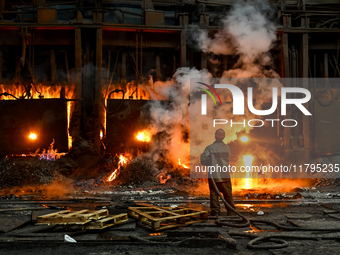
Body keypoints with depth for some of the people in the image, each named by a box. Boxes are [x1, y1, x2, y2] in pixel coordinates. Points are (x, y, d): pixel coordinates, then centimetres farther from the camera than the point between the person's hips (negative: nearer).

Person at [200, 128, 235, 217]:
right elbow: (227, 159, 11)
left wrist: (209, 164, 5)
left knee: (214, 194, 4)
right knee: (228, 194, 12)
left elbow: (203, 160, -16)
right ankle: (231, 211, 18)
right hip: (225, 176, 3)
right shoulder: (227, 148, 3)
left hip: (214, 175, -3)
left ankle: (215, 212, 3)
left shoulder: (210, 148, -10)